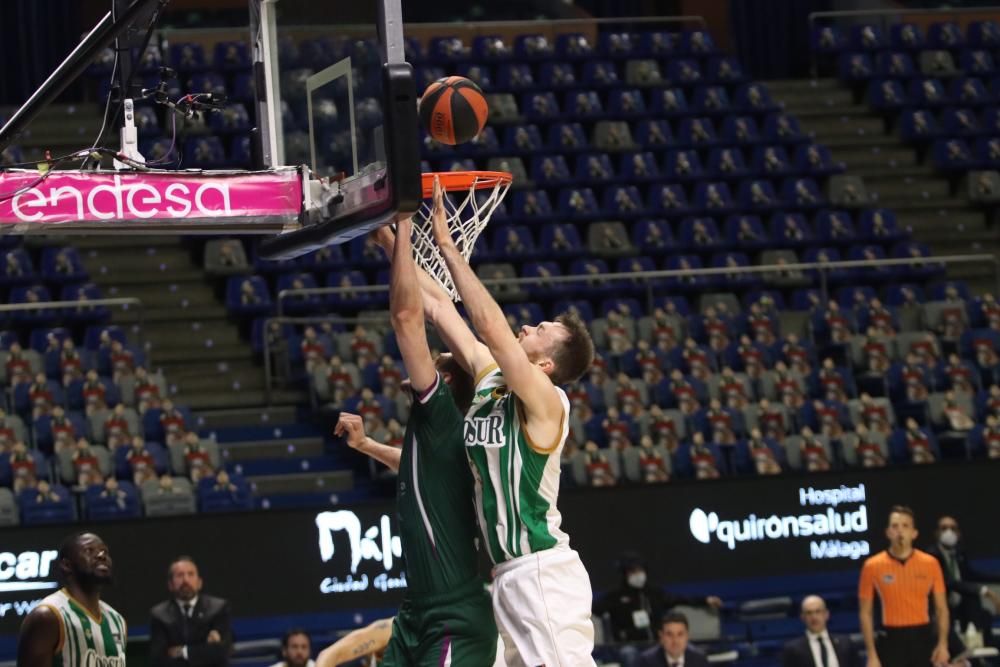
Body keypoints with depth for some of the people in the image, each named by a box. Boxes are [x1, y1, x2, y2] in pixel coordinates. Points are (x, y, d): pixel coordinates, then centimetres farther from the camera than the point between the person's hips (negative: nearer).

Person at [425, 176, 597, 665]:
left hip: (544, 573, -9)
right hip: (509, 574, 9)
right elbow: (439, 308, 13)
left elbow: (490, 323, -24)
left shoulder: (545, 401, -12)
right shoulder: (489, 378, 10)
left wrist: (447, 245, -22)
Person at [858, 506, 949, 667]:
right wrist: (872, 654, -5)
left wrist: (943, 644, -6)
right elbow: (865, 613, 1)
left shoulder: (930, 564, 1)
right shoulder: (872, 566, -3)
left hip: (922, 638, 1)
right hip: (892, 640, -1)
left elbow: (941, 608, 6)